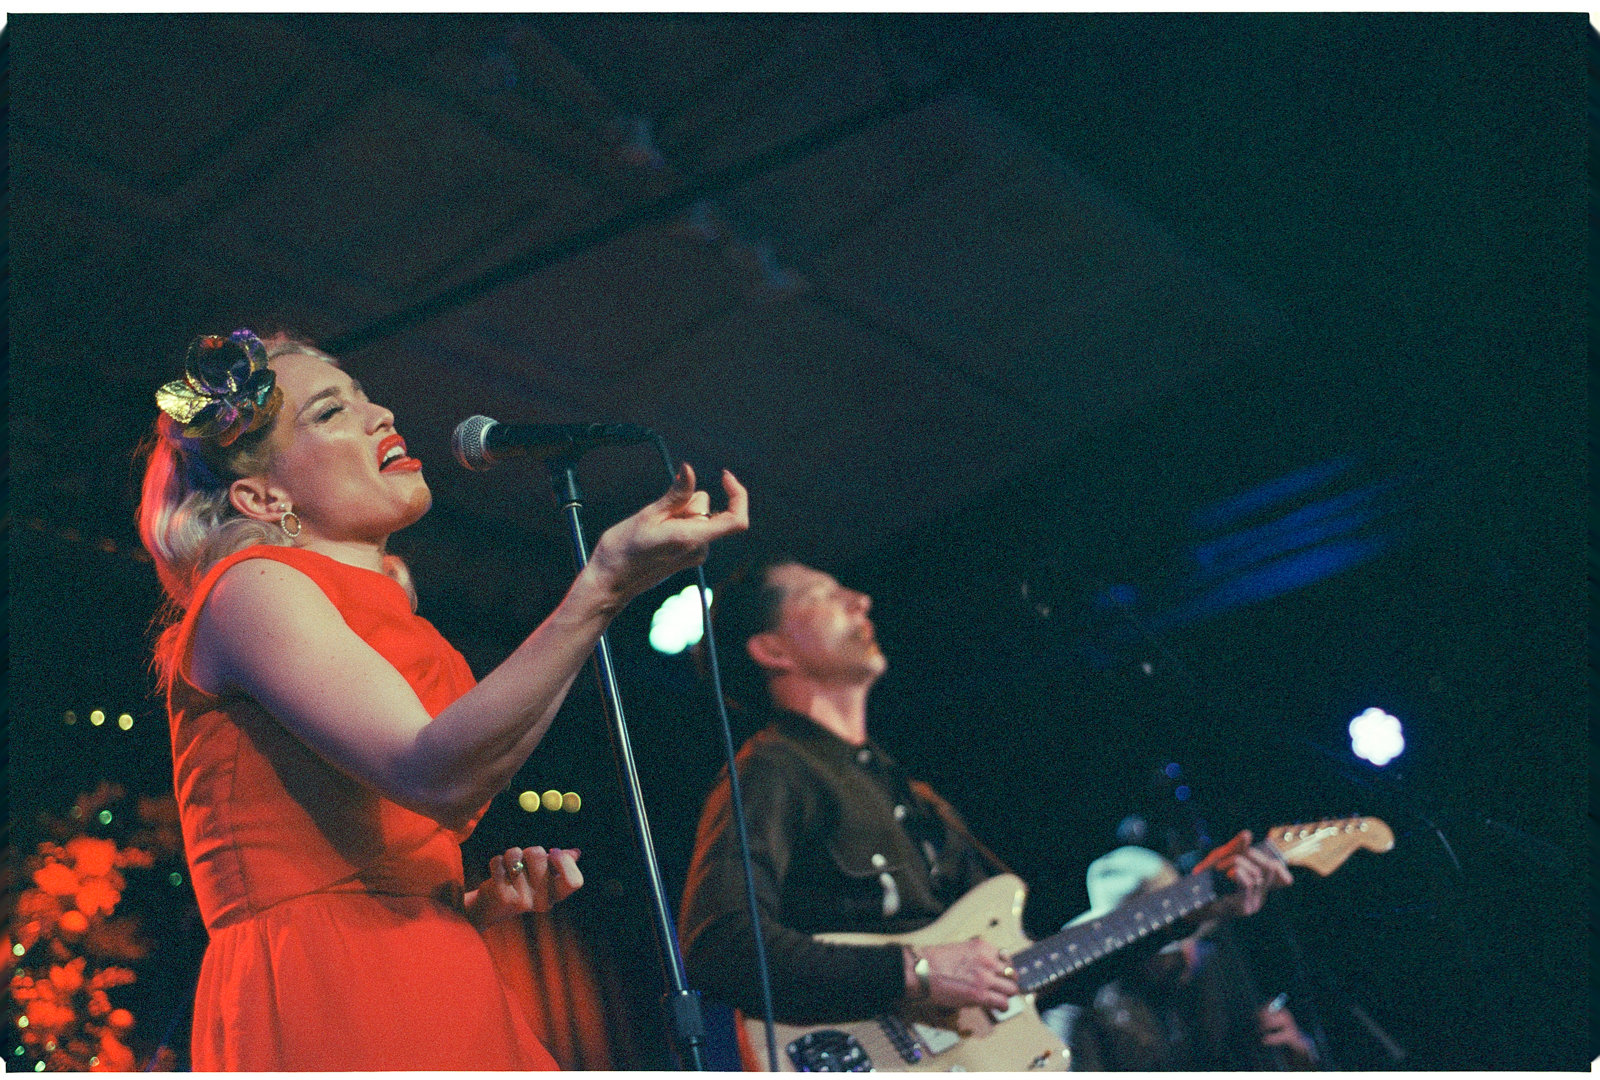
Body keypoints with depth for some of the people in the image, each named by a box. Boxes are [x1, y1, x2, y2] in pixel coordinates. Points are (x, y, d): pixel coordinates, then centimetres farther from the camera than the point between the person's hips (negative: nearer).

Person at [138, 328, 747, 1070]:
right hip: (323, 1011, -8)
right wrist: (605, 584, -24)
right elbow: (436, 776, -20)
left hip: (425, 999, 8)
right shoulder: (250, 587, -3)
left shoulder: (389, 626, 21)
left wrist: (484, 904, 3)